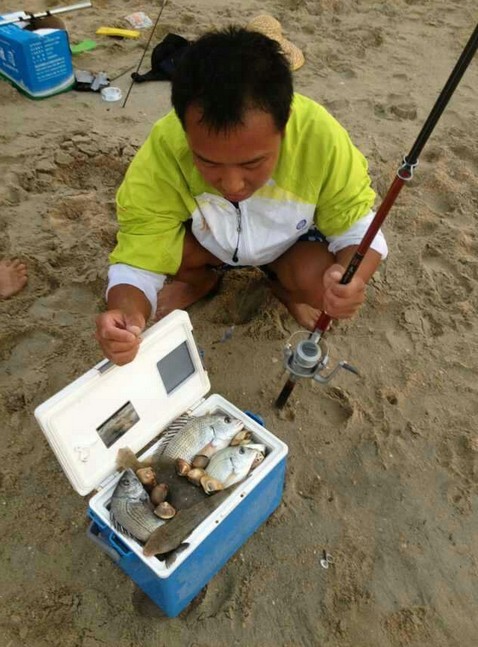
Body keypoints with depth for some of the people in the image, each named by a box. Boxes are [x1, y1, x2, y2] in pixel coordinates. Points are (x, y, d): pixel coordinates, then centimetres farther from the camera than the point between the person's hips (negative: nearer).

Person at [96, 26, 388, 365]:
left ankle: (281, 282, 10)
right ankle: (202, 277, 9)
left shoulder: (321, 137, -34)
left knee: (323, 286, -28)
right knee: (143, 229, -26)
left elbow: (357, 227, -21)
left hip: (290, 242, 0)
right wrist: (127, 315, -52)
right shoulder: (162, 154, -34)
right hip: (203, 242, 1)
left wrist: (353, 277, -44)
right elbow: (138, 263, -29)